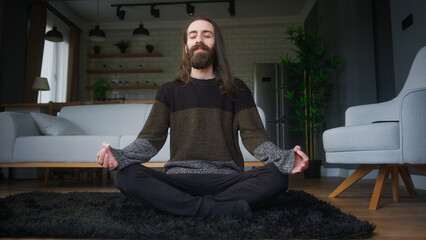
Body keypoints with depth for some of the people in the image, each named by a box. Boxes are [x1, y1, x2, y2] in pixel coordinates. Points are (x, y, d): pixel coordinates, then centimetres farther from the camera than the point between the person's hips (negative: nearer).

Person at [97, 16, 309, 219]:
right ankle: (220, 209, -30)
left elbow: (253, 135, 1)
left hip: (226, 179, 0)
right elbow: (151, 137, 2)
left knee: (276, 176, -27)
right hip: (179, 180, 1)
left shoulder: (236, 90, 13)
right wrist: (119, 156, -19)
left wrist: (285, 159, -21)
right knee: (126, 176, -27)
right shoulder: (169, 91, 14)